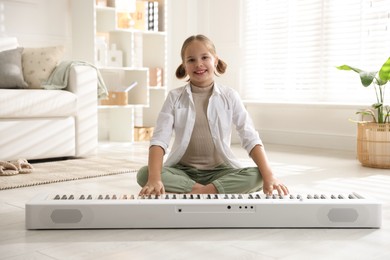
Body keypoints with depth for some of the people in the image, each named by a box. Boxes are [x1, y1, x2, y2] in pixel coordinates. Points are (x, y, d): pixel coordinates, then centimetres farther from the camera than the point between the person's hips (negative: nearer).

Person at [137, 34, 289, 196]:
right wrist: (154, 179, -31)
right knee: (144, 174, -29)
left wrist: (269, 177, -24)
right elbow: (159, 139, -13)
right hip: (182, 170, 0)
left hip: (220, 170, 0)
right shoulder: (174, 97, -1)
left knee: (256, 177, -28)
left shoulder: (230, 97, 0)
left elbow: (250, 139, -8)